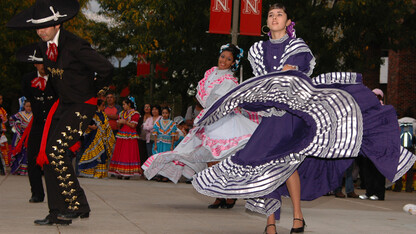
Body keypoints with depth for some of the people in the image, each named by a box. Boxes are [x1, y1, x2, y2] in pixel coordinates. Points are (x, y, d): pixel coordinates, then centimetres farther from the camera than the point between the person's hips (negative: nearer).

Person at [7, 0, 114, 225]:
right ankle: (57, 212, 6)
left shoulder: (75, 46, -22)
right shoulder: (44, 46, 4)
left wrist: (95, 91, -4)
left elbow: (105, 68, -20)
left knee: (57, 151, -19)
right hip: (63, 104, 8)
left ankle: (78, 205, -7)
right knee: (46, 153, 0)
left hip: (83, 105, -8)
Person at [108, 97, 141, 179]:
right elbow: (119, 125, 18)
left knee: (129, 154, -8)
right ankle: (119, 173, 2)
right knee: (120, 153, 1)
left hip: (130, 136, -6)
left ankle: (128, 173, -7)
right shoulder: (122, 113, 18)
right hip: (121, 135, 6)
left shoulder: (135, 114, -2)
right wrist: (120, 123, -3)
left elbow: (133, 125, -9)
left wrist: (125, 122, -11)